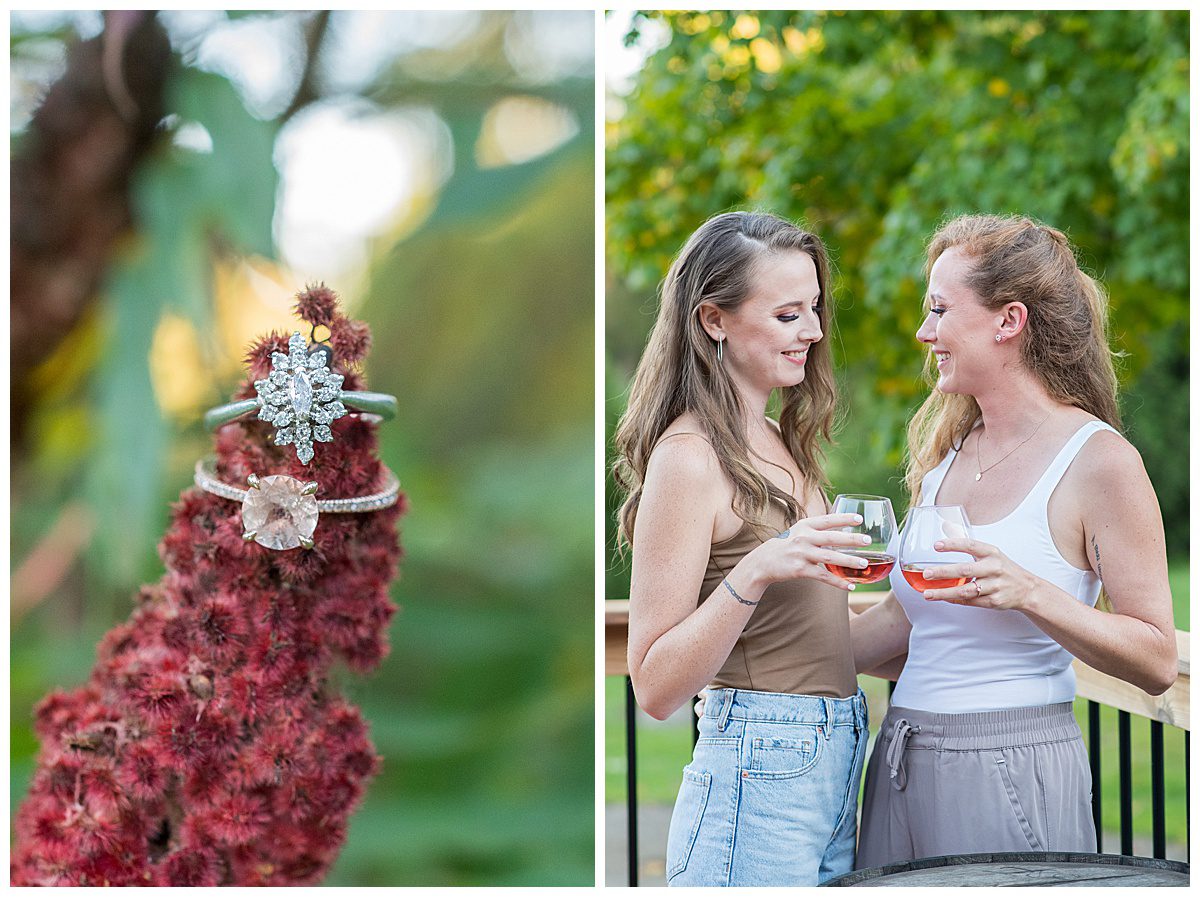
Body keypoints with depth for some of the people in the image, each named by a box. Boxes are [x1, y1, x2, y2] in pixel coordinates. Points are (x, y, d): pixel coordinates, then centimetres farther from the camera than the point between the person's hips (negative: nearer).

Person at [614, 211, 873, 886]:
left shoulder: (781, 445, 13)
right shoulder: (689, 456, -13)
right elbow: (656, 686, -17)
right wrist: (753, 573, -27)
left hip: (835, 764, 9)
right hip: (759, 773, -9)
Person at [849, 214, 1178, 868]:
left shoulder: (1097, 459, -9)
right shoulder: (946, 453, 12)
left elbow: (1157, 661, -12)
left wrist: (1029, 592, -23)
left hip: (1011, 768, -7)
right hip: (901, 761, 7)